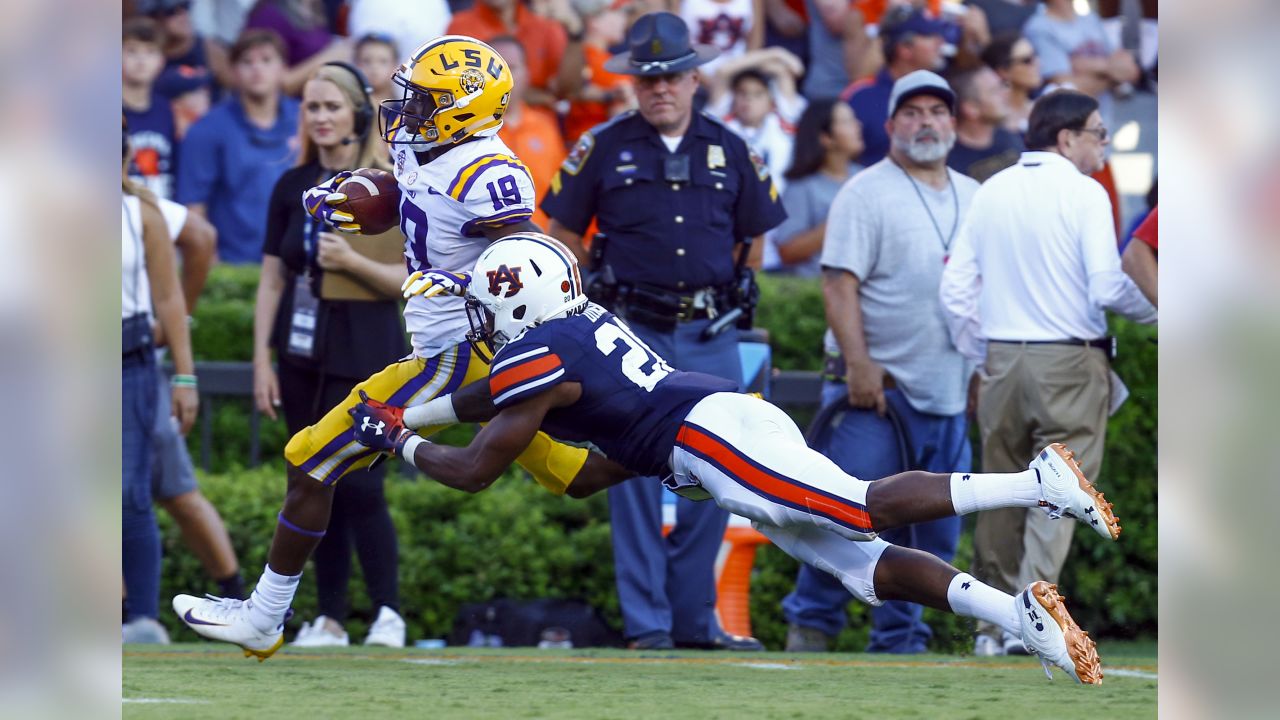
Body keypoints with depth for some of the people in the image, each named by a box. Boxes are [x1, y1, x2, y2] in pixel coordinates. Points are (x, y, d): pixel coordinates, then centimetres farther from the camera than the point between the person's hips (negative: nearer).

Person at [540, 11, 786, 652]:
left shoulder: (730, 152, 8)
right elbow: (563, 235, 7)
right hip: (632, 335, -3)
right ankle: (645, 623, 0)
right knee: (637, 479, -4)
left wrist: (720, 293, 10)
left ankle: (695, 618, 13)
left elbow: (752, 236, 19)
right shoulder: (603, 149, 1)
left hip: (711, 338, 3)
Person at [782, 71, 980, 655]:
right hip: (876, 387, -6)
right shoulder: (866, 193, -4)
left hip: (948, 395, 6)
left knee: (935, 534, 6)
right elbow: (840, 283, -11)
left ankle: (899, 640, 13)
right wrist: (858, 365, -19)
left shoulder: (973, 200, 16)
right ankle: (811, 624, 3)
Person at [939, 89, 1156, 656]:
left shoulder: (991, 192, 9)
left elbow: (955, 287, 9)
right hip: (1069, 361, -5)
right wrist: (1152, 311, 4)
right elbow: (1107, 286, -15)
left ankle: (992, 625, 19)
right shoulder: (1083, 194, -8)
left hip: (1002, 359, 6)